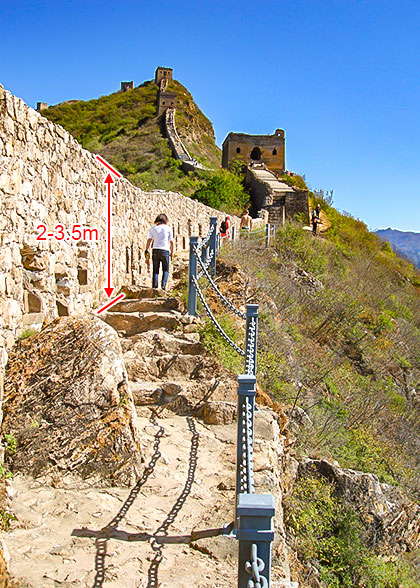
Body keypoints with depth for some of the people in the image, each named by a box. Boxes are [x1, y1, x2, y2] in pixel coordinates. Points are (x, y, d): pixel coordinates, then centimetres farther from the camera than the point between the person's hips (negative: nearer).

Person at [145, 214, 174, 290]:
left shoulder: (153, 228, 9)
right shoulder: (168, 228, 5)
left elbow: (149, 240, 0)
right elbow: (171, 241, 1)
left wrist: (146, 250, 1)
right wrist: (172, 252, 8)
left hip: (155, 250, 2)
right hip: (165, 250, -2)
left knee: (155, 270, 7)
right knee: (165, 270, 10)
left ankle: (154, 287, 1)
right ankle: (163, 284, -8)